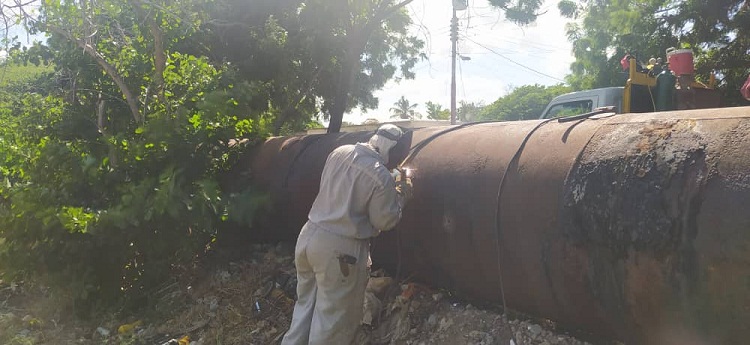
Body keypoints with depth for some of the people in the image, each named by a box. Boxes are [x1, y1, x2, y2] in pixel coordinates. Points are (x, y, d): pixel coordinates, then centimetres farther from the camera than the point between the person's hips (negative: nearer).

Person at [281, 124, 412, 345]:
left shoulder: (339, 152, 3)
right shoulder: (381, 177, -16)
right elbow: (385, 221, -8)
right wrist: (400, 197, 9)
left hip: (309, 235, 7)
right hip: (340, 249, -7)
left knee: (305, 304, 22)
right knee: (333, 318, 9)